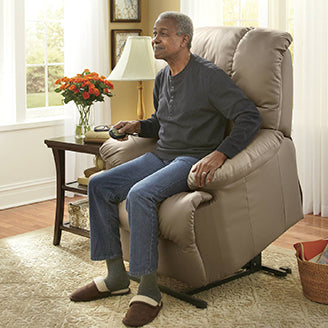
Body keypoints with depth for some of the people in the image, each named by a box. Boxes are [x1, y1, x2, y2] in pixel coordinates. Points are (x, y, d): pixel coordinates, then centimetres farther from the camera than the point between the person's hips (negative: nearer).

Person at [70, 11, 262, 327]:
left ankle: (149, 290, -23)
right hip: (161, 156, 9)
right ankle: (116, 276, 1)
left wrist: (219, 154, -31)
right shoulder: (162, 78, 14)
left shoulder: (209, 75, -11)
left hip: (194, 160, -8)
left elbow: (250, 117, -18)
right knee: (99, 185, -5)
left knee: (140, 195, -33)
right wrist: (138, 126, 8)